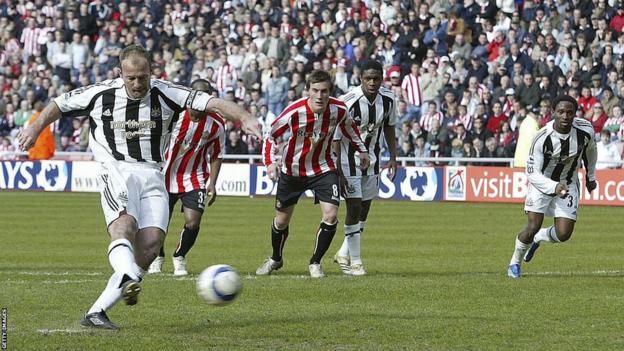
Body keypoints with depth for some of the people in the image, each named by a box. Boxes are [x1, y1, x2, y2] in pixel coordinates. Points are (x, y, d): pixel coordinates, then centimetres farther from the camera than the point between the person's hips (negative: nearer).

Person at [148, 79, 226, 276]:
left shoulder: (216, 124, -10)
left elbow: (216, 155, 5)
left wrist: (212, 184, -1)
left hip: (194, 178, 1)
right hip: (166, 176, -1)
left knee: (193, 222, -13)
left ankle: (179, 257, 15)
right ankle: (158, 257, 34)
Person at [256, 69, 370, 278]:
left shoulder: (338, 110, -17)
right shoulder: (294, 112, -27)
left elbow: (349, 126, 8)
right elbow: (271, 135, -13)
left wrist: (361, 149, 13)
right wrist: (270, 161, -25)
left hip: (323, 168, 1)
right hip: (292, 169, -1)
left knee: (330, 216, -15)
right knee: (281, 220, 10)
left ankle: (315, 263, 5)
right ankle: (275, 259, 38)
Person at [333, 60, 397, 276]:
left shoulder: (388, 100, -7)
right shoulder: (348, 102, -24)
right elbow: (336, 139, -19)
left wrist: (393, 158, 8)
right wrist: (338, 173, -21)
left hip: (372, 160, 6)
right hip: (349, 159, -6)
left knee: (365, 208, 10)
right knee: (354, 207, -9)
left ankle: (344, 254, 26)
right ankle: (354, 261, 0)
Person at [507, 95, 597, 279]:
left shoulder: (585, 130, -19)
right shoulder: (542, 138, -29)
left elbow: (590, 149, 6)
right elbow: (532, 172, -26)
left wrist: (591, 176, 17)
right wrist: (554, 187, -41)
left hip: (569, 184, 3)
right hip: (542, 183, -3)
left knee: (563, 234, -8)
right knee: (533, 227, -15)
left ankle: (538, 238, 27)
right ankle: (515, 262, 14)